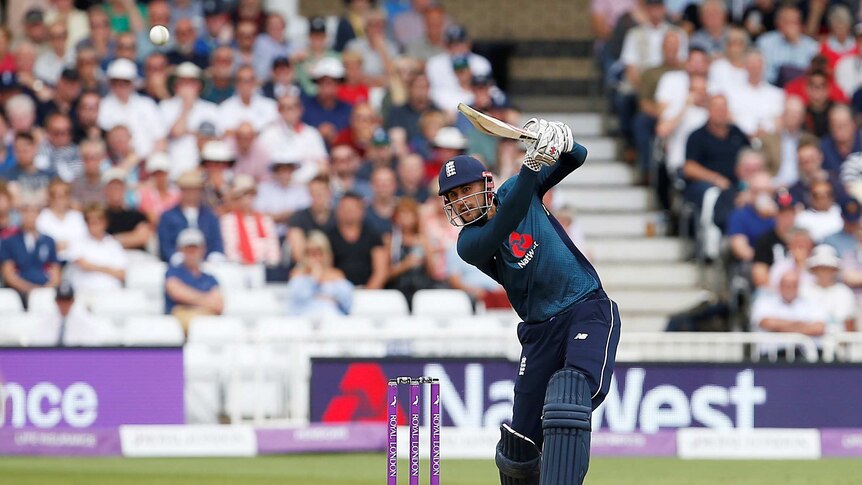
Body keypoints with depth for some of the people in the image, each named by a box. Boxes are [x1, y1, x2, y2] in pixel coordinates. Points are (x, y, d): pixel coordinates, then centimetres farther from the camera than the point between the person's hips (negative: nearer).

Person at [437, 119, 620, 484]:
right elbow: (502, 229, -25)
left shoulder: (514, 191, 6)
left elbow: (576, 158, 8)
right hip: (540, 331, 1)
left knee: (565, 405, -28)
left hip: (590, 311, -1)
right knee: (519, 447, 1)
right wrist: (532, 164, -34)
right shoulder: (469, 242, -3)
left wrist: (559, 140, -16)